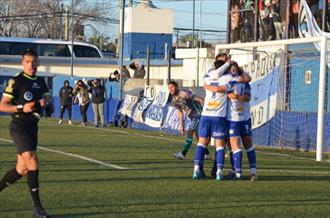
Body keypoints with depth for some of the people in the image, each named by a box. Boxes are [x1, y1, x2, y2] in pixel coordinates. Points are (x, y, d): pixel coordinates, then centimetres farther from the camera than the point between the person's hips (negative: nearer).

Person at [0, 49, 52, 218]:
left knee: (21, 170, 11)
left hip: (32, 128, 8)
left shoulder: (40, 82, 13)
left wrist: (45, 102, -11)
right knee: (33, 164, -17)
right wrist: (22, 108, -24)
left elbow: (49, 100, 12)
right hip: (19, 127, -8)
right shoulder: (16, 81, -9)